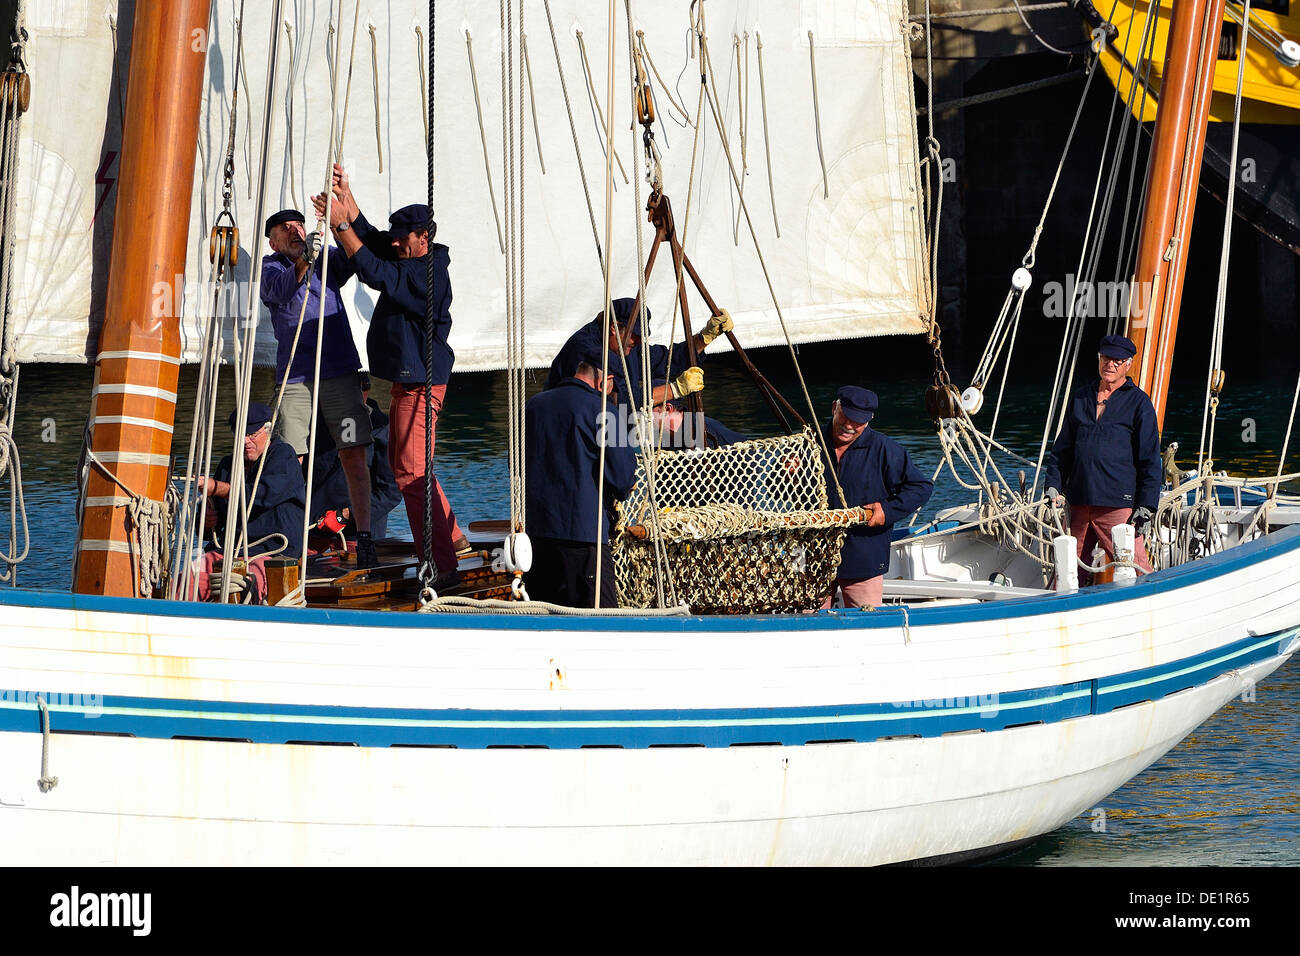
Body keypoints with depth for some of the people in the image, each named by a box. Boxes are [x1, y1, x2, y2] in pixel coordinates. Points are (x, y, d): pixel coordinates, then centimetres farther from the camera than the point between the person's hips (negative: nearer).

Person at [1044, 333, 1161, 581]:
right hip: (1078, 502, 5)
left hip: (1118, 504, -5)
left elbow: (1150, 459, 0)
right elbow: (1063, 447, 23)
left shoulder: (1138, 402, 3)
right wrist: (1054, 485, 9)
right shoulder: (1081, 397, 17)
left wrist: (1146, 507, -7)